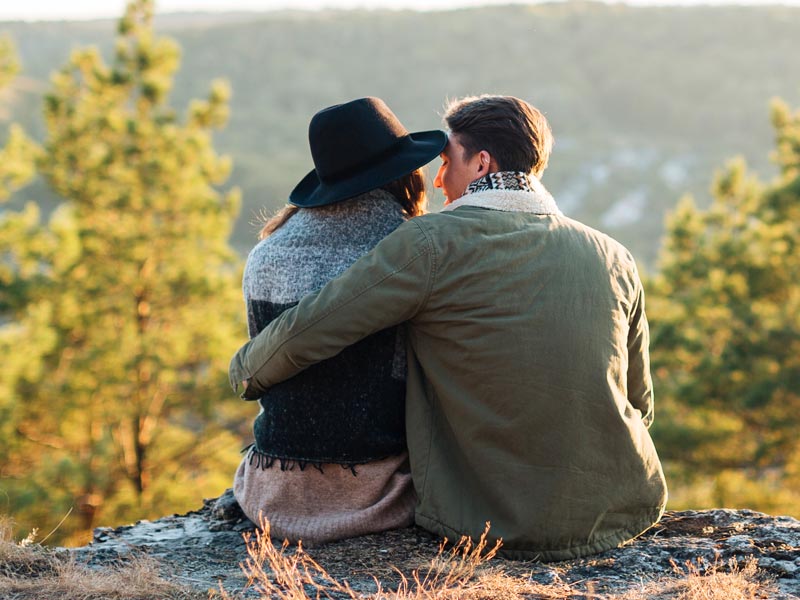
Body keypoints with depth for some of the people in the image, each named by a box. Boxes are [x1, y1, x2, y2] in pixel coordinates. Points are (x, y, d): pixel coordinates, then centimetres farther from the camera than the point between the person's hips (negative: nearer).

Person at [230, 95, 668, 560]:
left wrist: (247, 370, 11)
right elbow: (640, 404, 10)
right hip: (628, 515, 4)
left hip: (493, 527, -4)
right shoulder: (615, 259, 2)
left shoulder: (433, 243, -10)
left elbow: (305, 333, -11)